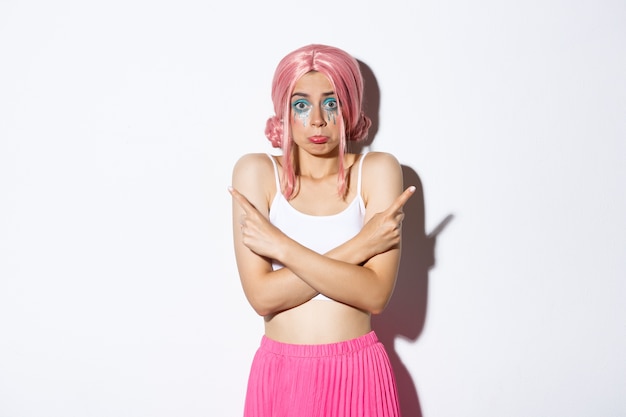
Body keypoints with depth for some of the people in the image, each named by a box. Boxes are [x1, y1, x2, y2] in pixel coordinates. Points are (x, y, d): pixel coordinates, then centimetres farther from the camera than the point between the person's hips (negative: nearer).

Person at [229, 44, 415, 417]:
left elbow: (375, 295, -15)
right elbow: (262, 296, -14)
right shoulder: (256, 171, -5)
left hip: (358, 373, 0)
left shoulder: (378, 170, -6)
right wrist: (359, 245, -17)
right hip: (280, 372, 0)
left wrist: (281, 247, -18)